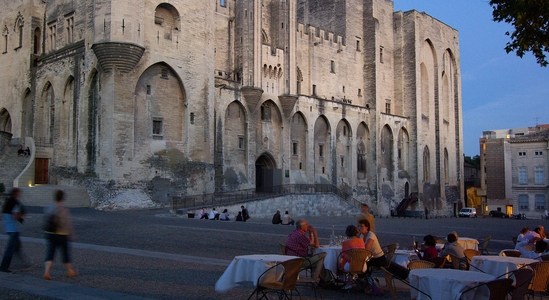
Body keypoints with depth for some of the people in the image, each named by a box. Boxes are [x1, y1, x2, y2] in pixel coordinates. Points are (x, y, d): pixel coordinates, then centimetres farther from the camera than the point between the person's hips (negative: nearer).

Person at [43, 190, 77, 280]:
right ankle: (70, 271, 28)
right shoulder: (63, 209, -18)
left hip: (49, 234, 5)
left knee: (50, 253, 7)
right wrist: (71, 235, -5)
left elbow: (46, 221, 10)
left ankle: (46, 272, -9)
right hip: (61, 235, -5)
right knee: (65, 252, 12)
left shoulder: (48, 208, 1)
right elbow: (67, 224, -14)